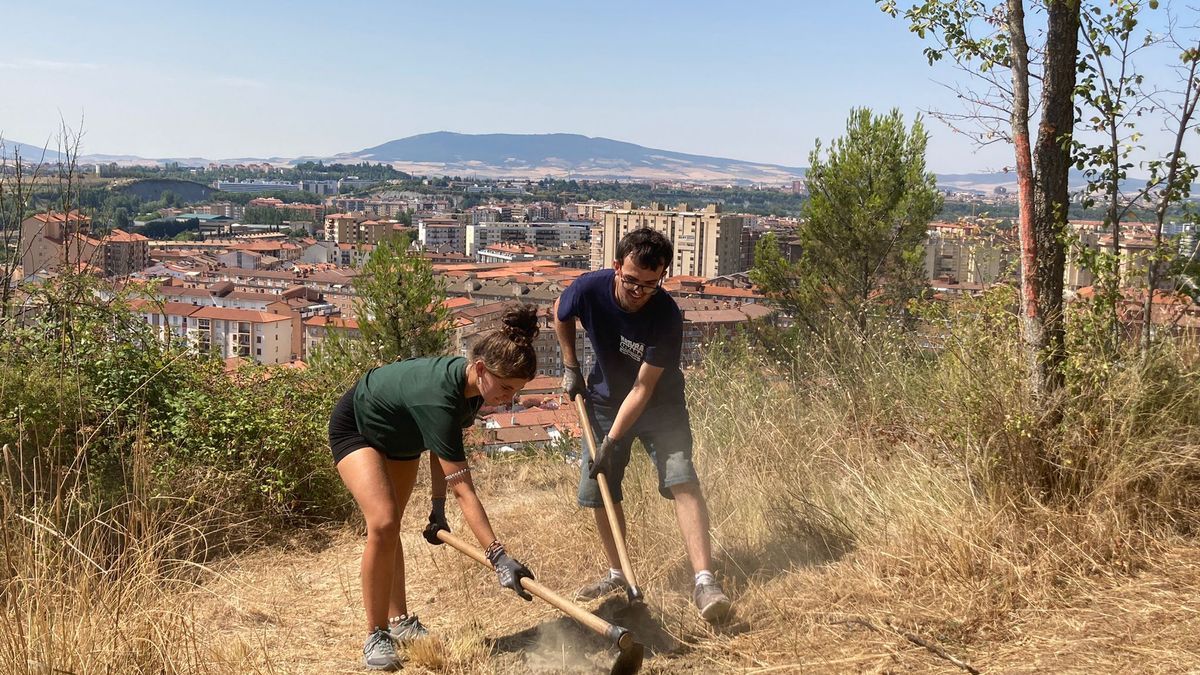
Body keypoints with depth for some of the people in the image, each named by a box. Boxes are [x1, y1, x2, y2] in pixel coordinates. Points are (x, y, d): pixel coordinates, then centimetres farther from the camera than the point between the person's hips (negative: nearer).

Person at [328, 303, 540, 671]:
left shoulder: (472, 384, -19)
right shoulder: (439, 397, -43)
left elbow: (442, 447, -3)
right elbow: (463, 490, -45)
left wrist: (438, 507, -5)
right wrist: (499, 557, -46)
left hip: (399, 436, 8)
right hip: (356, 429, -8)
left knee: (390, 527, 15)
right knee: (383, 524, -22)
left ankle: (399, 620, 25)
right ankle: (376, 635, -9)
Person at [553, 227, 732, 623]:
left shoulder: (666, 316, -31)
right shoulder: (589, 289, -22)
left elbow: (643, 389, -29)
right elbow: (561, 314, 4)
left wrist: (612, 442, -30)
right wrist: (570, 366, 3)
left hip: (659, 403, -3)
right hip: (606, 399, 4)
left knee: (682, 480, -20)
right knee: (598, 490, 4)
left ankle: (704, 581, -23)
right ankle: (617, 575, 22)